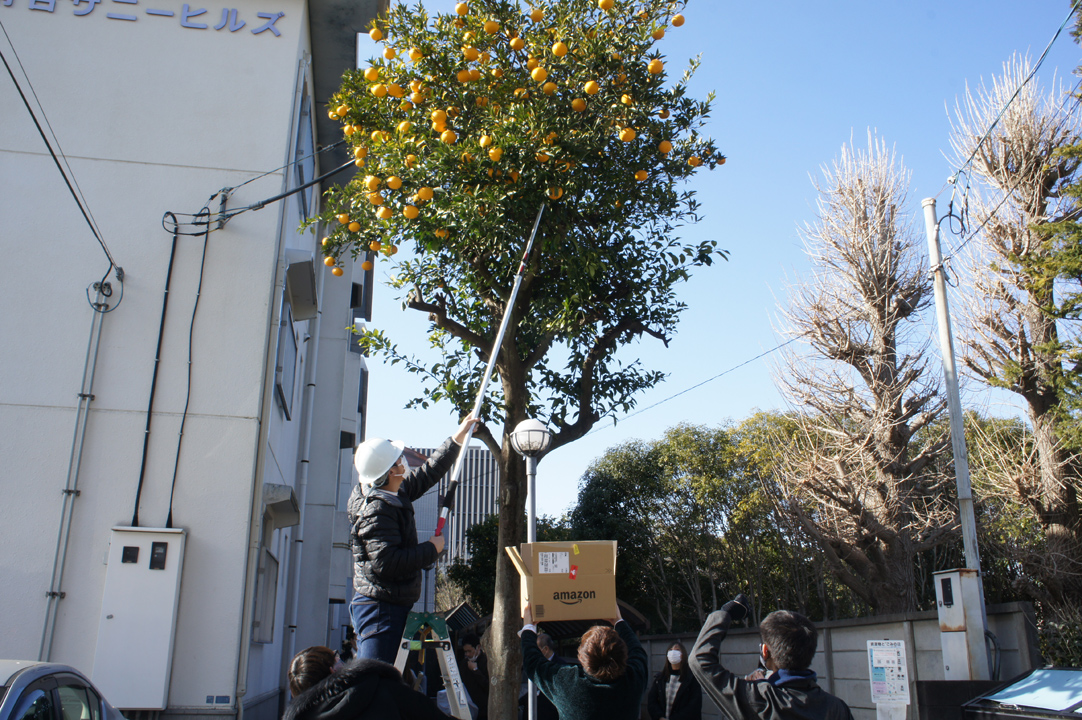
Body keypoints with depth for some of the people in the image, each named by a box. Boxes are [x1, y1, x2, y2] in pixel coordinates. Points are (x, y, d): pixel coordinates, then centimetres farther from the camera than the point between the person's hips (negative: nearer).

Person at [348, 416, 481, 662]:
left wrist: (457, 438, 26)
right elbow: (386, 562, -29)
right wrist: (431, 549, -16)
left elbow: (426, 474, 24)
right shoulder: (376, 511, -21)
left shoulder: (397, 493, 8)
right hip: (381, 607, -10)